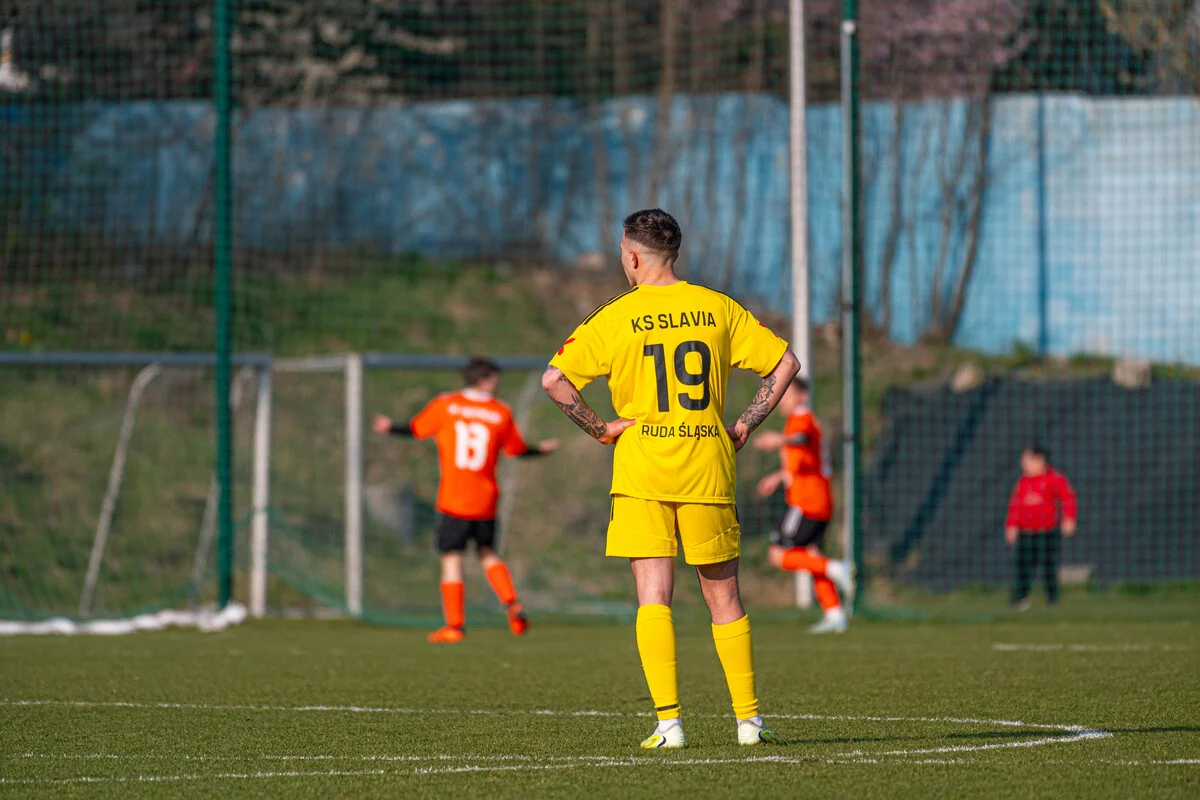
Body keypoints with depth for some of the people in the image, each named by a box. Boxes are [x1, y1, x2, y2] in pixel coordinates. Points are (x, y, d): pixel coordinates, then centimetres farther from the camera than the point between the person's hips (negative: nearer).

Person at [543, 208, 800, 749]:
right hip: (709, 470, 2)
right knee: (723, 597, 11)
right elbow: (785, 363, 7)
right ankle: (748, 718, 12)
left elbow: (554, 379, -10)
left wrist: (599, 429, -1)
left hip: (642, 470, -2)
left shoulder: (615, 318, -3)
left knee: (653, 597, -1)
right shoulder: (718, 309, 5)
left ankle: (669, 720, -10)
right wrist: (746, 424, 10)